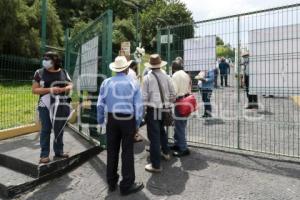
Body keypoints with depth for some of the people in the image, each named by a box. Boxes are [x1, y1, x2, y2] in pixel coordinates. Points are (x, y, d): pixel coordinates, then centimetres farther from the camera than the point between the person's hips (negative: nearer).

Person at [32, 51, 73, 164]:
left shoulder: (63, 72, 7)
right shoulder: (40, 73, 1)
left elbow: (70, 85, 8)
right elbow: (34, 90, -2)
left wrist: (62, 89, -14)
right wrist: (50, 89, -16)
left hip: (61, 106, 2)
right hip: (45, 106, -2)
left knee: (59, 130, 11)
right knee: (45, 130, 2)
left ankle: (59, 152, 23)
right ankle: (44, 155, 12)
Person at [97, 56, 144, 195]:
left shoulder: (106, 82, 0)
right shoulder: (133, 84, -5)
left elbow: (100, 104, 2)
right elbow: (138, 106, -6)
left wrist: (100, 121, 14)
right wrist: (137, 123, 5)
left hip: (112, 120, 3)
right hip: (128, 120, -2)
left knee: (112, 150, 15)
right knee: (127, 151, 7)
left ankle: (112, 182, 32)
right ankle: (127, 185, 19)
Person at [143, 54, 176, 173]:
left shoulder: (147, 78, -9)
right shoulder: (166, 77, 2)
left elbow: (144, 97, -10)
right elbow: (173, 94, 6)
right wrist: (169, 103, 20)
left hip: (153, 109, -5)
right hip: (164, 109, 5)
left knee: (154, 136, 2)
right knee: (162, 131, 27)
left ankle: (156, 165, 11)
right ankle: (166, 152, 45)